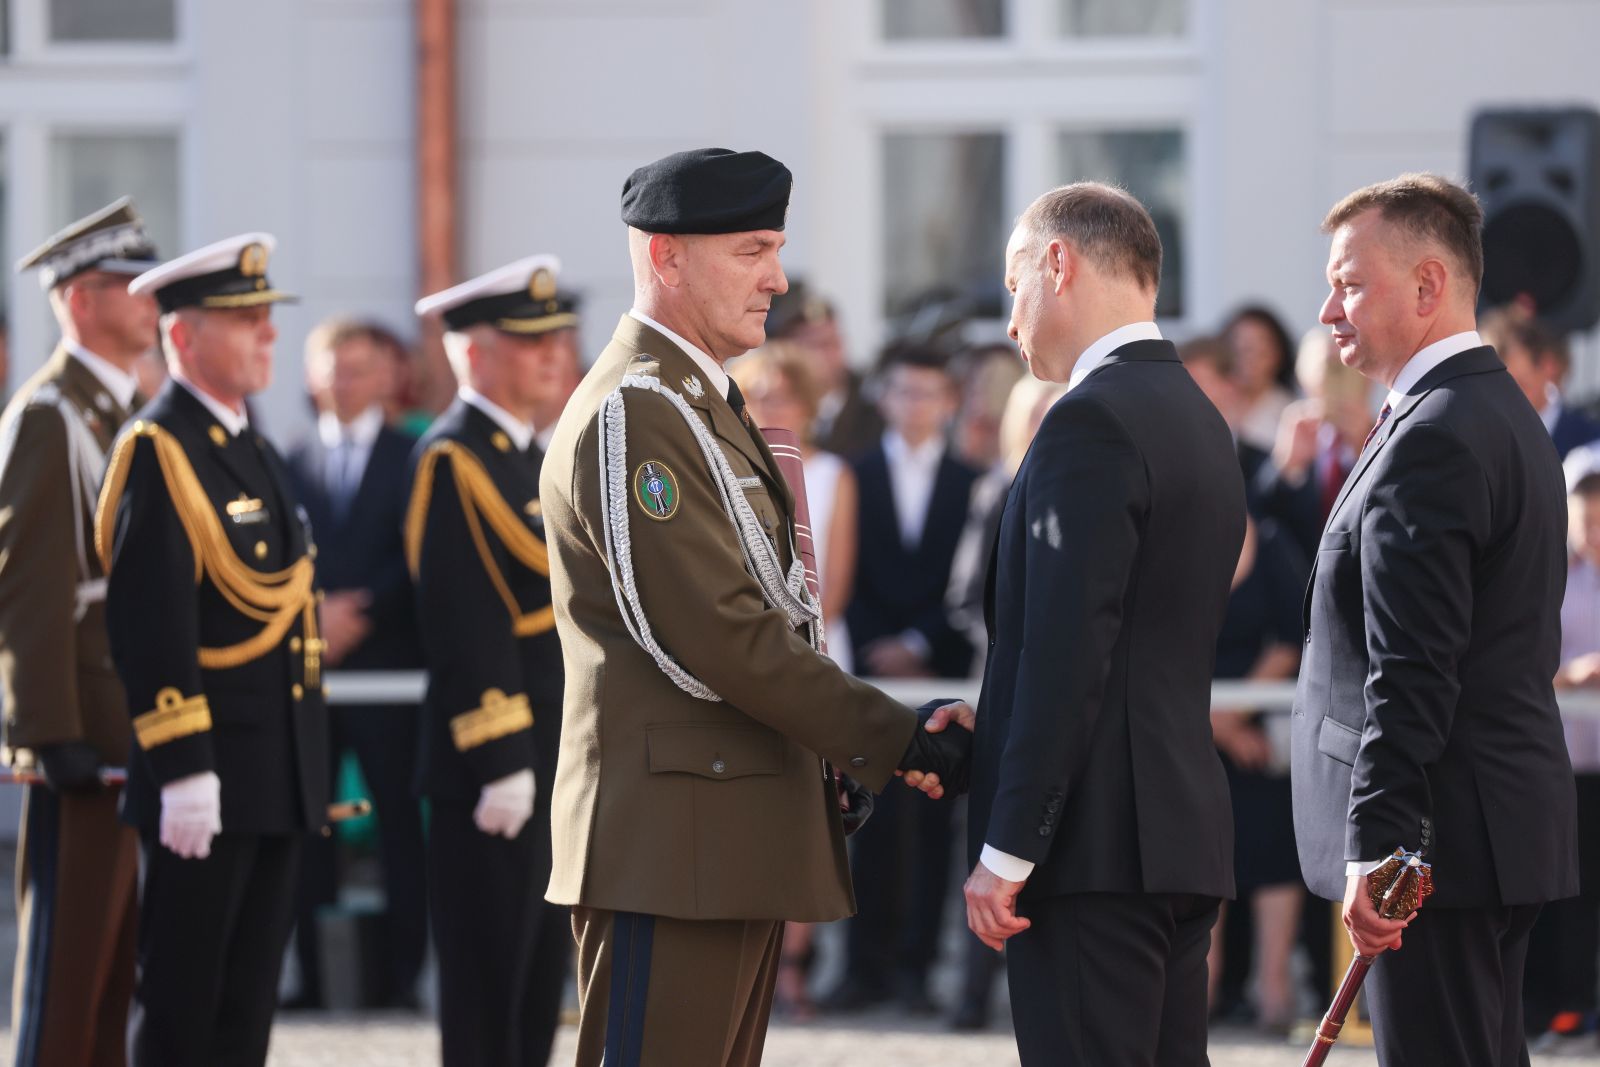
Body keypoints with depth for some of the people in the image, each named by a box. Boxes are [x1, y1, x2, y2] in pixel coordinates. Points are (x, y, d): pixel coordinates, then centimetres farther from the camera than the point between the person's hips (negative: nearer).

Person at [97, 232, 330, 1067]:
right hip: (202, 778, -9)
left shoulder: (255, 451, 17)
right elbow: (150, 622, -19)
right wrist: (181, 770, -24)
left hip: (277, 779, 9)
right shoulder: (158, 452, -12)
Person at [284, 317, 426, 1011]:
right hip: (307, 662, 2)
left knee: (398, 822, -1)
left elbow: (417, 557, -3)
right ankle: (313, 973, 3)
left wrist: (358, 616, -12)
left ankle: (399, 973, 2)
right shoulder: (294, 462, 14)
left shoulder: (409, 459, 6)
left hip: (385, 662, -2)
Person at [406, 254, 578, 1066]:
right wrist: (499, 764, -23)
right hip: (492, 766, -9)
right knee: (487, 979, -4)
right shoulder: (452, 460, -12)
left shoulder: (534, 454, 16)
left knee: (543, 971, 12)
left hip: (556, 761, 9)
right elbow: (462, 626, -19)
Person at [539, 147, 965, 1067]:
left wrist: (831, 767, 11)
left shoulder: (704, 405, 20)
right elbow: (716, 635, -20)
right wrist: (889, 739, -16)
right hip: (671, 845, -10)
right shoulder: (633, 414, -14)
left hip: (738, 845, 10)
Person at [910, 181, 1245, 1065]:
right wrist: (991, 724, 13)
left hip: (1095, 848, -10)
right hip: (1182, 832, 10)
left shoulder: (1090, 422, -13)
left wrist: (1005, 852, -17)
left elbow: (1068, 653, -19)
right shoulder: (1197, 418, 17)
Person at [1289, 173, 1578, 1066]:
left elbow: (1411, 673, -22)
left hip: (1439, 833, -11)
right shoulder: (1505, 414, 17)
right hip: (1510, 825, 11)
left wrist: (1375, 847, -23)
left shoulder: (1434, 438, -16)